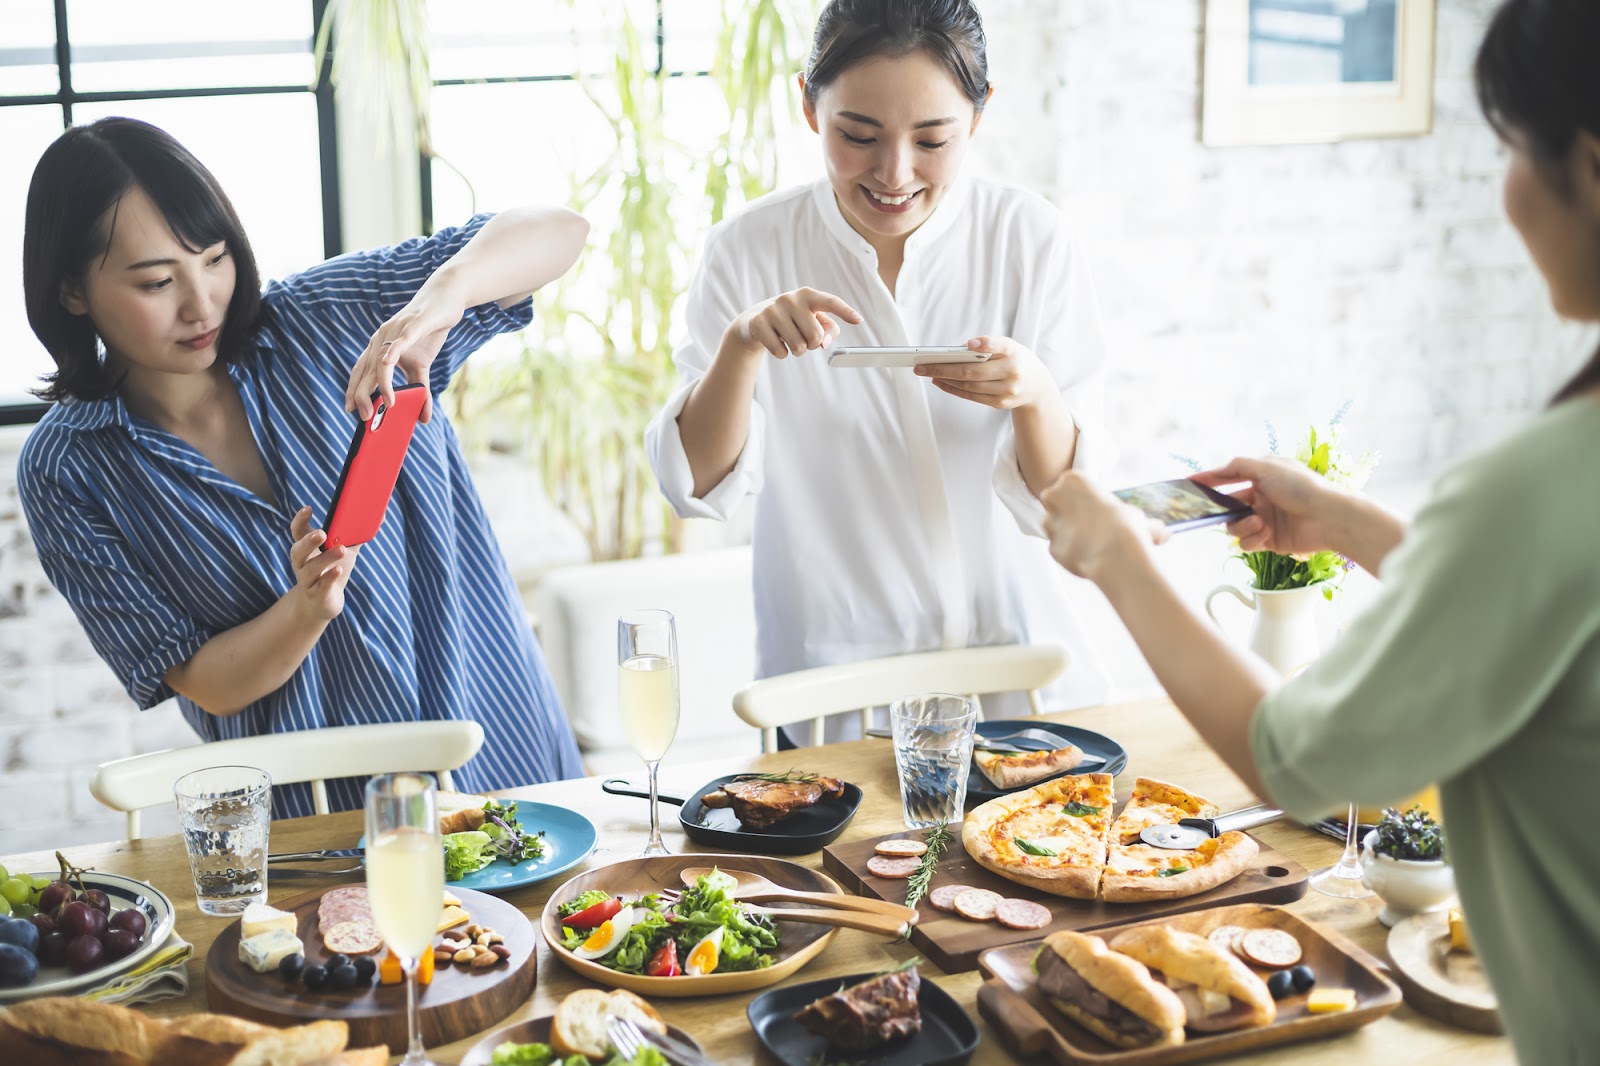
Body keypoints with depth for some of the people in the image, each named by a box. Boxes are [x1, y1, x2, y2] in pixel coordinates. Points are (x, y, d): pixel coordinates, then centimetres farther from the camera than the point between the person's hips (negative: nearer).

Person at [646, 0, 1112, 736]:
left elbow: (1062, 504, -4)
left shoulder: (1031, 239, -4)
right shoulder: (749, 251, -4)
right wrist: (740, 346, -23)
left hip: (1013, 660, 2)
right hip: (832, 672, -1)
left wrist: (1034, 395, -25)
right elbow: (699, 486, -6)